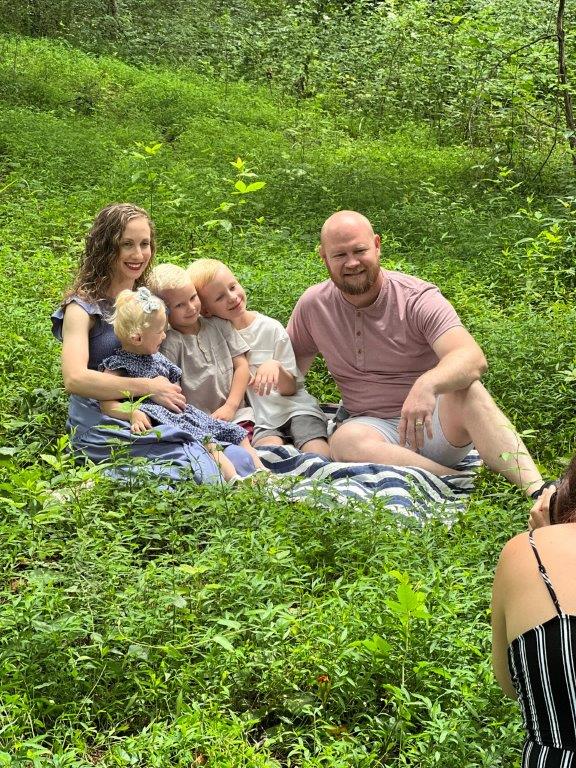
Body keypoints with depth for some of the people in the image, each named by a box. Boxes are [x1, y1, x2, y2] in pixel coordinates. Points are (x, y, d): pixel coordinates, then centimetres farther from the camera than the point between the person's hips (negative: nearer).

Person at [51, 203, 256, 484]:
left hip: (154, 422, 7)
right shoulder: (82, 308, -4)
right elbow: (75, 379, -19)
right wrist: (147, 387, -17)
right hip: (104, 429, -7)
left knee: (241, 458, -18)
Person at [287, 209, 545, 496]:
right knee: (345, 440, -34)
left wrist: (426, 385, -48)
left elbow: (473, 359, -26)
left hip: (437, 421, -2)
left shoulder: (418, 299, -10)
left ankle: (538, 493, -46)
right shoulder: (313, 305, 4)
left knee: (467, 391, -35)